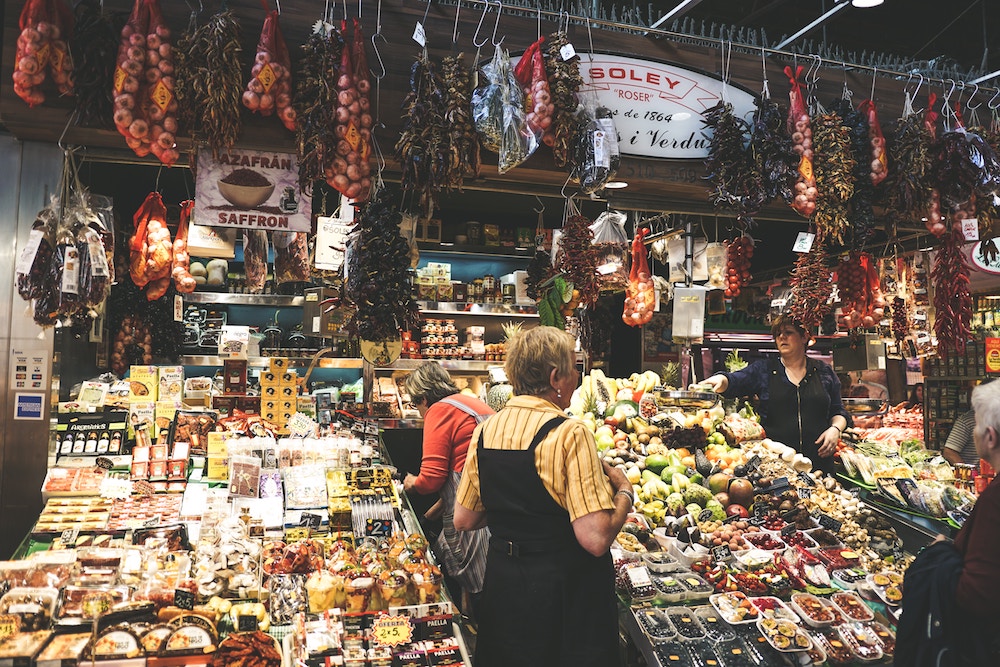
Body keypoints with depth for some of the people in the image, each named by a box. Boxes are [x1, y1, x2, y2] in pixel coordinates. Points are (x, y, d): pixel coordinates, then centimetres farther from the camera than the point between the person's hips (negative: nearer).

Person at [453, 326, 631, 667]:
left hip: (501, 585, 6)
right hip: (565, 590, -6)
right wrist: (624, 491, -9)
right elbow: (596, 539, -26)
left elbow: (463, 520, 5)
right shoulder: (569, 434, -21)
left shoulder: (485, 430, -2)